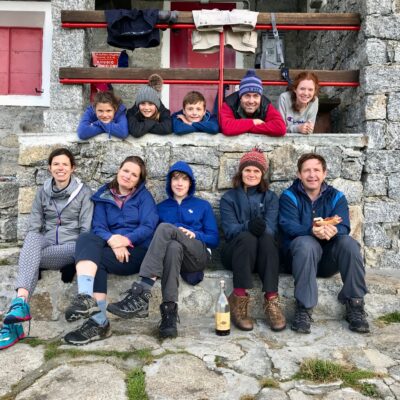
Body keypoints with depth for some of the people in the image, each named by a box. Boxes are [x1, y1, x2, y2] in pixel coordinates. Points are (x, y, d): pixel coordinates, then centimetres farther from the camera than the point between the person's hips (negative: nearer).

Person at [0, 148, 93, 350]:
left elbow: (86, 229, -3)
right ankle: (21, 301, -48)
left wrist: (80, 254, -15)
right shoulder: (42, 192, 12)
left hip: (71, 246, -2)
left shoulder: (83, 192, 3)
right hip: (45, 244, 2)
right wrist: (32, 250, -8)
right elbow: (34, 227, 7)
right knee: (32, 238, -34)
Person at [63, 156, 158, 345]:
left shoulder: (144, 196, 7)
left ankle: (98, 322, -27)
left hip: (137, 249, -3)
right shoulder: (103, 195, 15)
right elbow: (98, 226, 1)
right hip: (110, 246, 3)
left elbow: (148, 227, -6)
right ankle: (86, 298, -44)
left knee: (97, 260, -28)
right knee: (87, 238, -29)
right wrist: (112, 241, -20)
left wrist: (126, 239, -23)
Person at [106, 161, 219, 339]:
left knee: (165, 228, -32)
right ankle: (169, 311, -49)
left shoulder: (203, 205, 18)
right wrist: (178, 237, -8)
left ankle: (140, 294, -45)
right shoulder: (162, 207, 22)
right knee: (173, 246, -39)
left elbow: (214, 238, 11)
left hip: (197, 256, -1)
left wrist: (194, 234, -8)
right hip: (173, 253, 1)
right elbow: (155, 236, 14)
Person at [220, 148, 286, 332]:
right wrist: (248, 227, -30)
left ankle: (271, 300, -37)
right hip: (236, 251, -1)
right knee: (247, 238, -34)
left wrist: (261, 228, -30)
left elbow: (271, 228, -4)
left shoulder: (270, 197, 13)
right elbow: (230, 230, -7)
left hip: (263, 253, 1)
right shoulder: (229, 198, 9)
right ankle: (239, 299, -35)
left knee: (267, 238, -33)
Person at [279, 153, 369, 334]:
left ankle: (355, 305, -19)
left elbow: (344, 227, -9)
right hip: (300, 254, -2)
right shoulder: (289, 196, 1)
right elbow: (289, 226, -16)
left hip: (328, 258, 2)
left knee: (349, 242, -27)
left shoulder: (336, 197, 7)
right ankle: (303, 309, -34)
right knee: (306, 242, -35)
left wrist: (332, 231, -35)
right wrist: (312, 231, -38)